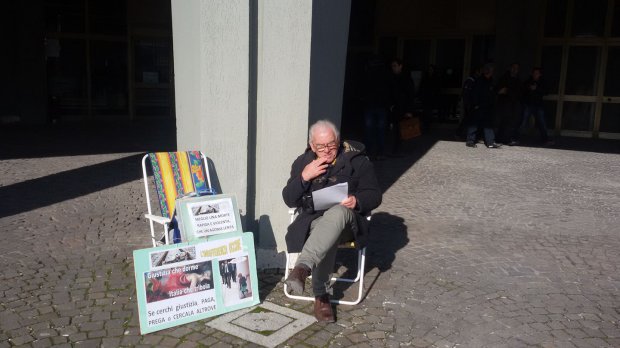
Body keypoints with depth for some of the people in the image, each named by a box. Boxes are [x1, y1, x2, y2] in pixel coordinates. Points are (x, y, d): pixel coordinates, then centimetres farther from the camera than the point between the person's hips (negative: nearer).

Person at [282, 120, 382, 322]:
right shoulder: (302, 162, 10)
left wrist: (357, 201, -19)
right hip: (312, 220, 2)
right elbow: (289, 200, 5)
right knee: (327, 239, -35)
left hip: (346, 220, -2)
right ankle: (321, 296, -27)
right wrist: (304, 177, -12)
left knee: (337, 213, -39)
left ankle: (303, 267, -53)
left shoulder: (358, 161, 4)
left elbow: (374, 196, 3)